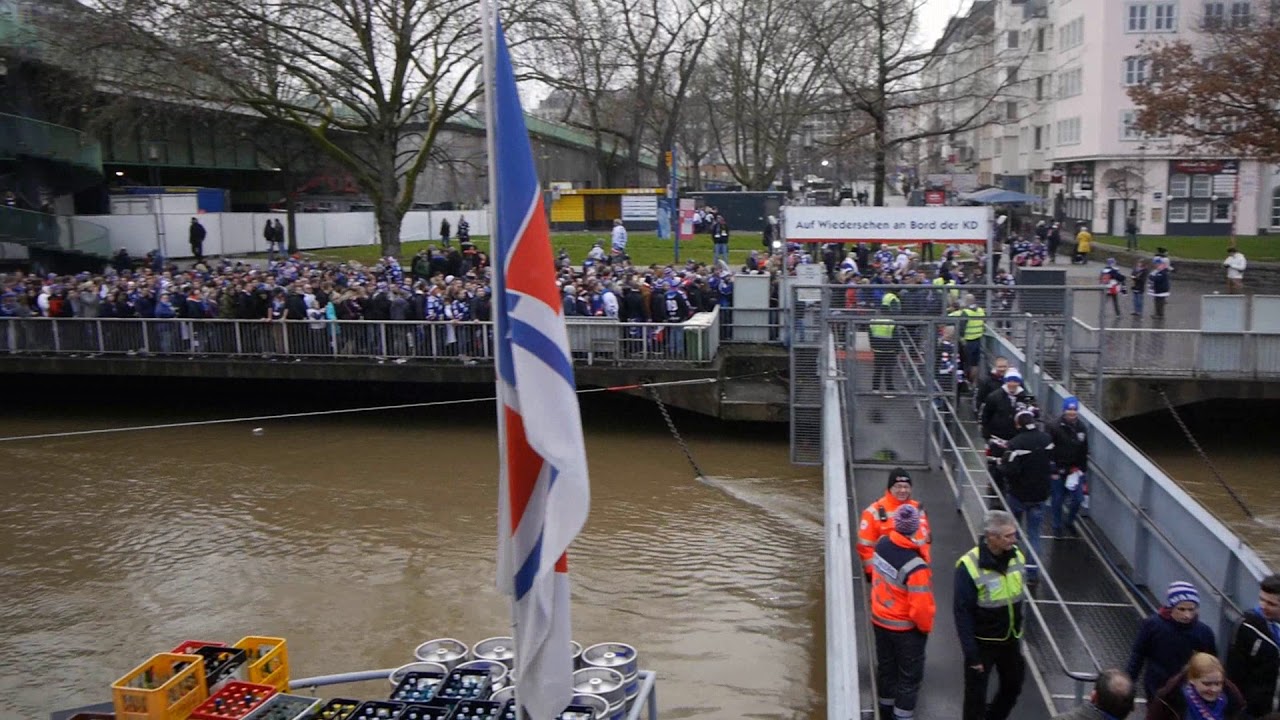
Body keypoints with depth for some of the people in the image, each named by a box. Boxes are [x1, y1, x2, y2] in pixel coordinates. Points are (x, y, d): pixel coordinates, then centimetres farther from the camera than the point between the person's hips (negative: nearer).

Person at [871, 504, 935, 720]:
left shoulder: (881, 544, -12)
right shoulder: (915, 567, -34)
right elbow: (921, 606, -28)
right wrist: (926, 627, -8)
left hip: (880, 620, 7)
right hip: (906, 629, -7)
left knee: (886, 666, 25)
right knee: (910, 675, 12)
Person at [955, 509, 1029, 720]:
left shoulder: (1016, 556, -7)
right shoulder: (970, 566, -26)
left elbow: (1018, 598, 7)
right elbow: (962, 613, -20)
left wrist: (1019, 634, 12)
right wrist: (971, 654, -18)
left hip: (1010, 639, 6)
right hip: (982, 642, -6)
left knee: (1013, 686, 21)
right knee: (976, 695, 11)